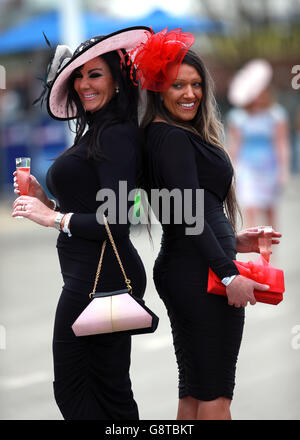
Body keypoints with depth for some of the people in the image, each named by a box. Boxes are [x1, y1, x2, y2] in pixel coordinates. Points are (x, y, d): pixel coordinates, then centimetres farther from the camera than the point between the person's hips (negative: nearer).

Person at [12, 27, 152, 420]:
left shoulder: (117, 135, -14)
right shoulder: (97, 133, 16)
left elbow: (116, 223, -21)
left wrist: (54, 218, -13)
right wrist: (43, 200, 6)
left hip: (99, 277, -10)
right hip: (105, 275, 10)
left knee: (72, 391, -3)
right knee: (112, 390, 14)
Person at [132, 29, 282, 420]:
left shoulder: (163, 135, 18)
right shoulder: (174, 138, -12)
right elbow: (188, 214, -20)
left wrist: (232, 242, 22)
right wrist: (229, 273, -23)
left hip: (176, 268, 10)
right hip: (201, 271, -10)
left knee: (193, 392, 13)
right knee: (216, 394, -7)